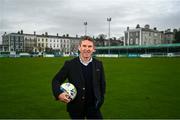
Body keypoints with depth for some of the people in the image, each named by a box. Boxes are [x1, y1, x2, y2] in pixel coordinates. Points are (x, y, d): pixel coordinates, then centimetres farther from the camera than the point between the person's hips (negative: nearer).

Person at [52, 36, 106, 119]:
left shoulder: (99, 64, 0)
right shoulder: (69, 64, -7)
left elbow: (102, 83, 9)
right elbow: (56, 80, -3)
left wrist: (100, 99, 6)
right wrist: (59, 94, -20)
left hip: (93, 106, 1)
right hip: (76, 106, -1)